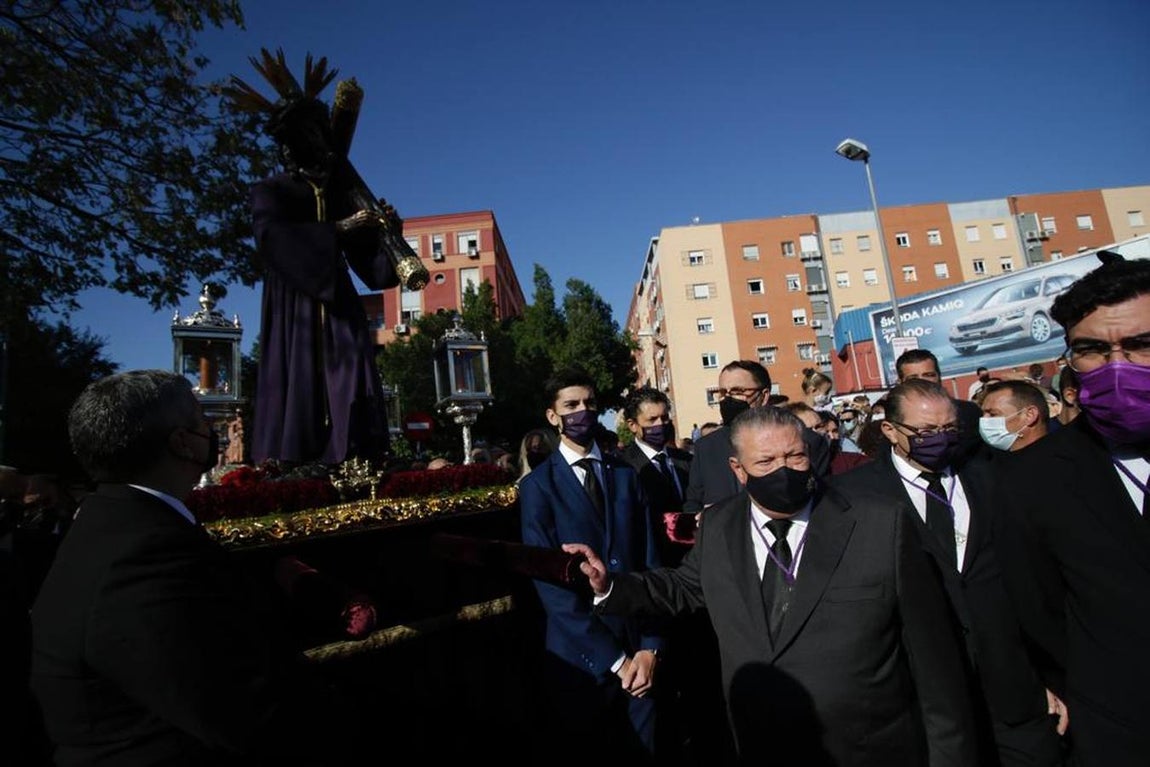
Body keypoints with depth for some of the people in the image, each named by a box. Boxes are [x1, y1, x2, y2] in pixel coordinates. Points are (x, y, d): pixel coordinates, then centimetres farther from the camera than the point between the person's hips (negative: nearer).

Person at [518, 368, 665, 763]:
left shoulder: (627, 475, 4)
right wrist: (614, 659, -13)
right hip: (580, 655, -3)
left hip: (638, 648, 3)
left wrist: (650, 645, -7)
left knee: (641, 750, 18)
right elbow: (549, 583, -13)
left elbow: (650, 561, 2)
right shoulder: (537, 486, -8)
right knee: (581, 748, 15)